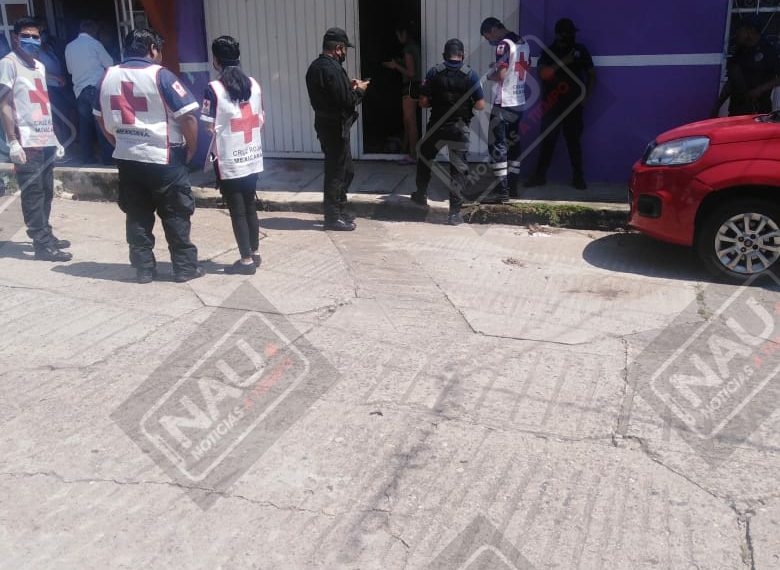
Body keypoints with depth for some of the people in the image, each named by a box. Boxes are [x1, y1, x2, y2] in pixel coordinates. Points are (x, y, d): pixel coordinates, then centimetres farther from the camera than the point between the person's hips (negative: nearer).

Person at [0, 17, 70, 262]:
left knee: (46, 192, 12)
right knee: (33, 193, -5)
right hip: (26, 143, -7)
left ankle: (45, 235, 23)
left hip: (46, 141, 7)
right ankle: (42, 244, -4)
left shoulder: (39, 66, 19)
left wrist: (55, 139, 18)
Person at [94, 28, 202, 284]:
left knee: (137, 217, 12)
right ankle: (185, 267, 10)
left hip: (127, 159, 5)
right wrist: (192, 148, -1)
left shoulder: (108, 76, 7)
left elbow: (101, 118, 15)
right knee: (175, 216, 4)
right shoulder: (159, 75, -10)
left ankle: (144, 269, 17)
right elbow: (187, 116, -13)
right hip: (164, 159, -5)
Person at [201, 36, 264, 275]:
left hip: (229, 160, -5)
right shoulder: (253, 84, 3)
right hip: (252, 158, 6)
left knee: (237, 211, 3)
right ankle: (255, 253, 26)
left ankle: (246, 260, 9)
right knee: (250, 206, 17)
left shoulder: (214, 89, -14)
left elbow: (209, 127, -13)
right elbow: (261, 120, 8)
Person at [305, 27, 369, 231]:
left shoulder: (316, 66, 11)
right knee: (337, 171, -1)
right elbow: (346, 101, -23)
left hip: (325, 123, 10)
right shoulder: (332, 69, -20)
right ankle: (333, 217, 7)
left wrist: (349, 86, 11)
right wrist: (359, 90, -5)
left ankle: (339, 211, 27)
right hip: (335, 126, -10)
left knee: (344, 169, 19)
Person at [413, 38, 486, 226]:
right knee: (459, 168, 4)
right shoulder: (470, 74, -6)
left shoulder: (434, 73, -4)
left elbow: (423, 102, -5)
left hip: (436, 125, 1)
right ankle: (454, 213, 2)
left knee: (425, 158, 25)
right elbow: (480, 105, -9)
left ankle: (421, 195, 38)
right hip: (460, 128, -1)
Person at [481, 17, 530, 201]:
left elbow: (501, 75, -21)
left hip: (503, 103, -9)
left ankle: (501, 190, -8)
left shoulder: (504, 44, -13)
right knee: (513, 143, 14)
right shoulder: (524, 43, 13)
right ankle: (512, 186, 19)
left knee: (497, 145, -6)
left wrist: (489, 76, -1)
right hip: (519, 102, 9)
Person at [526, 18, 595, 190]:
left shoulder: (580, 50, 8)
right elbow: (543, 73, -10)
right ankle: (540, 175, 6)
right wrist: (562, 62, -18)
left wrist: (586, 96, 2)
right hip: (551, 105, 0)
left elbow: (591, 74, 12)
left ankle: (578, 177, 7)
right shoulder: (548, 52, 6)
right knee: (548, 140, -1)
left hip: (573, 105, 0)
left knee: (574, 141, 1)